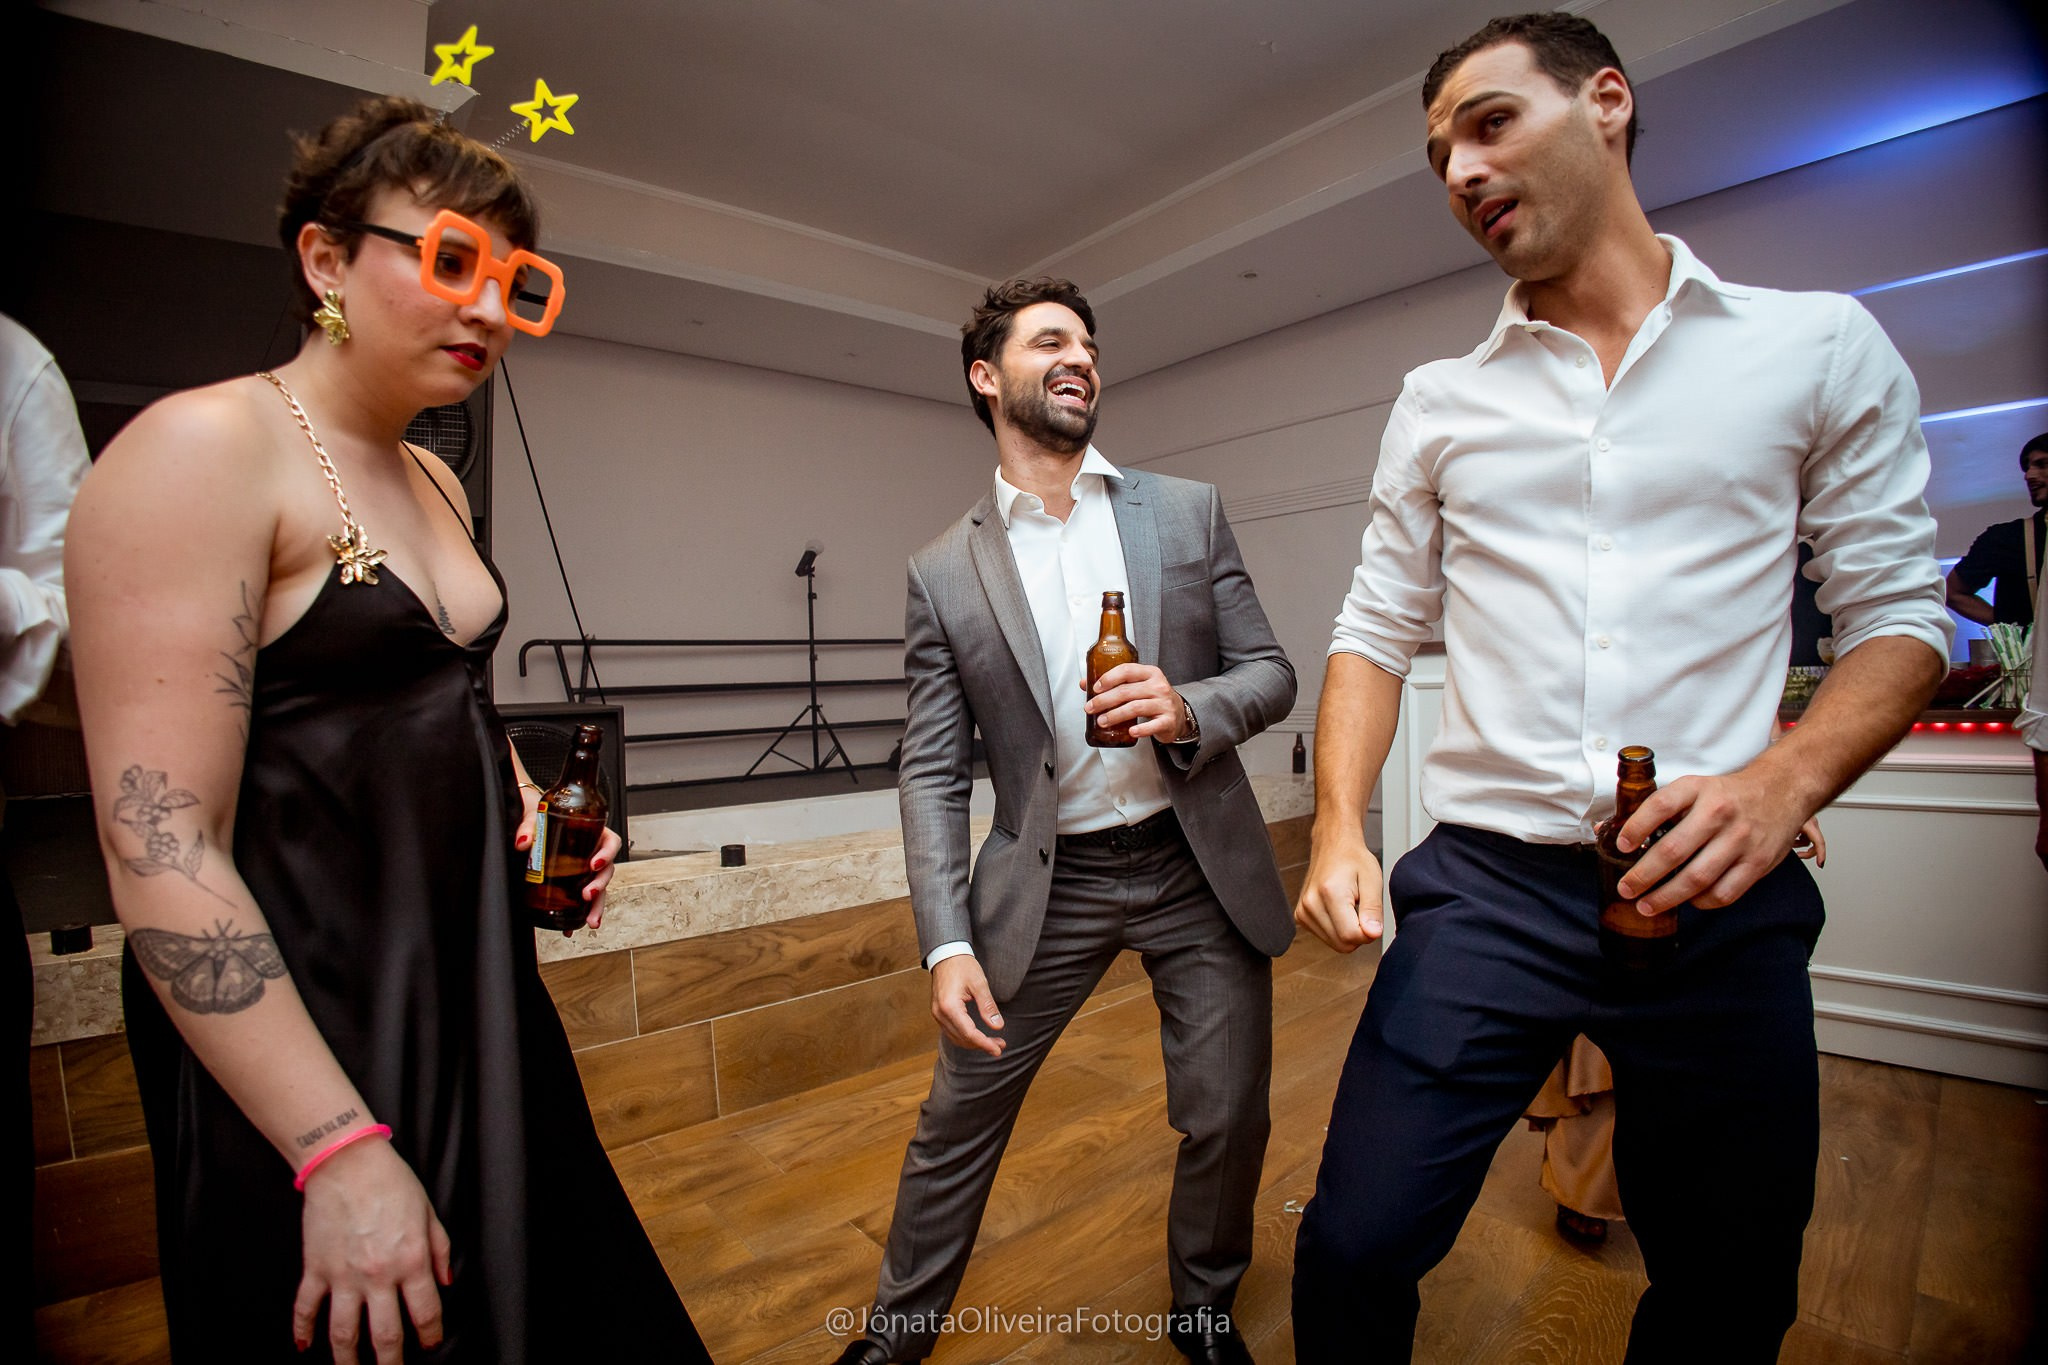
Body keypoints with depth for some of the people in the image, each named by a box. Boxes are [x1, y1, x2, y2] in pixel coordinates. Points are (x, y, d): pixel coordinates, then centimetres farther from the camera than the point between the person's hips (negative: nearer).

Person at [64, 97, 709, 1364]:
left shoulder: (436, 484, 9)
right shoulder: (203, 450, -15)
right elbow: (161, 851, -21)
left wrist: (530, 812, 1)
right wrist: (339, 1151, -21)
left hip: (471, 979, 8)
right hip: (306, 1013, -7)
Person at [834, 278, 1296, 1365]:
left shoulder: (1187, 513, 2)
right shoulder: (943, 573, -2)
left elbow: (1271, 672, 4)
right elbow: (931, 773, -2)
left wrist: (1189, 708, -19)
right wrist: (947, 944, -10)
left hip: (1200, 866, 2)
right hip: (1049, 883, -1)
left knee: (1228, 1120, 13)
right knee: (958, 1121, 11)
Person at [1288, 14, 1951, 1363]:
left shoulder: (1820, 345, 4)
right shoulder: (1439, 402, 8)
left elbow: (1902, 610, 4)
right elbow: (1378, 632, 6)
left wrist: (1781, 781, -16)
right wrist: (1338, 830, -7)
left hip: (1716, 895, 0)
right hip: (1484, 884, 1)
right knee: (1356, 1247, 0)